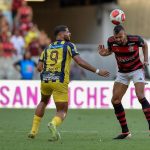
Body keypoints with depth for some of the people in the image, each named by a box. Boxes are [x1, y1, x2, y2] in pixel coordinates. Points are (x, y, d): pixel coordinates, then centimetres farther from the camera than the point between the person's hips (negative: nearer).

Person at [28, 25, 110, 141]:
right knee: (62, 112, 5)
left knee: (43, 102, 34)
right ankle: (54, 124, -31)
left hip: (45, 80, 4)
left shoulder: (47, 48, 16)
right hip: (60, 82, -4)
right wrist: (97, 71, -5)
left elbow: (39, 67, 10)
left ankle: (34, 130, 24)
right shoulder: (69, 45, 3)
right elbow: (80, 62, -8)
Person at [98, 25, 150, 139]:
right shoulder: (111, 41, -16)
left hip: (136, 70, -4)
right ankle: (125, 132, 8)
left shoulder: (135, 39, -22)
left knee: (140, 97, -23)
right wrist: (104, 53, -15)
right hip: (122, 73, 4)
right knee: (115, 100, -2)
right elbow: (109, 51, 6)